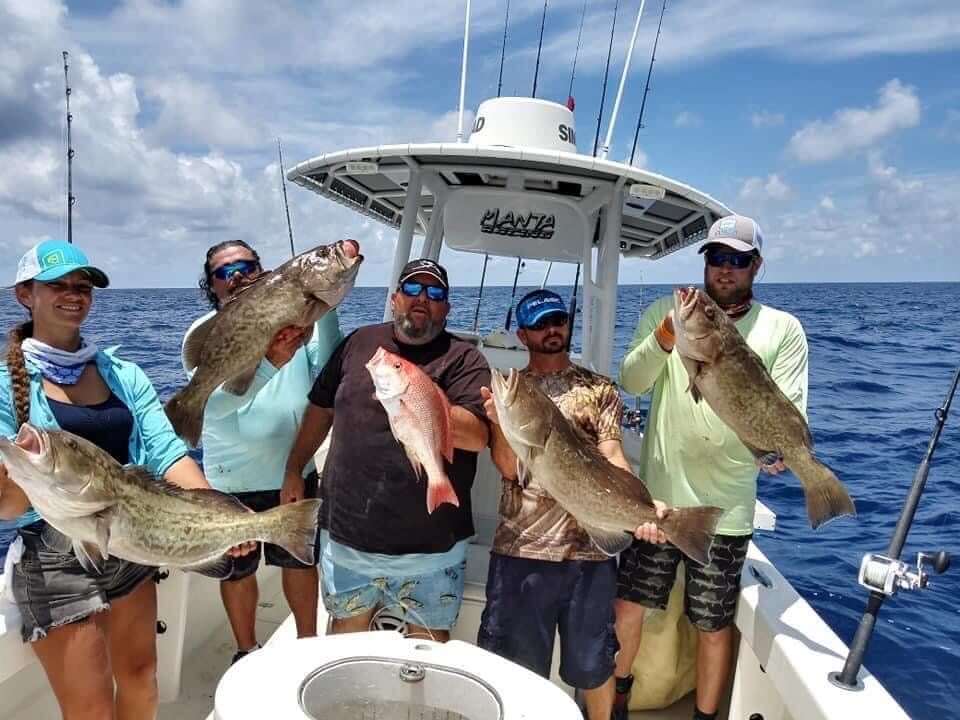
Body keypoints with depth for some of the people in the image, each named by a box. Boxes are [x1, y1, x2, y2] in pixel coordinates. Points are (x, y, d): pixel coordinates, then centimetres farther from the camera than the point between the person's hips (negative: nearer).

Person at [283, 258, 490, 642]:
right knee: (345, 629, 22)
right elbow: (321, 409, 15)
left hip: (429, 547, -3)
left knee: (428, 640, 15)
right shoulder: (359, 342, 7)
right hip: (345, 534, 3)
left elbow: (477, 436, -19)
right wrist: (293, 470, 13)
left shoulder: (464, 360, -6)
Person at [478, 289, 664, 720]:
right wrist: (499, 421, -24)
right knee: (516, 666, 13)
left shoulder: (599, 390, 5)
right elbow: (508, 468, -5)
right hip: (520, 549, 0)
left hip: (590, 549, 0)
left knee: (591, 664, 15)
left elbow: (612, 456, -6)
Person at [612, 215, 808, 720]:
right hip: (658, 493, 1)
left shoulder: (783, 329, 1)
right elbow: (631, 380, -8)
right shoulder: (666, 312, 3)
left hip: (727, 506, -1)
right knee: (628, 602, 11)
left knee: (713, 624, 11)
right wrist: (663, 342, -26)